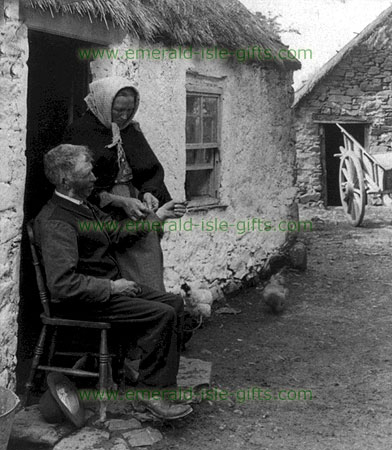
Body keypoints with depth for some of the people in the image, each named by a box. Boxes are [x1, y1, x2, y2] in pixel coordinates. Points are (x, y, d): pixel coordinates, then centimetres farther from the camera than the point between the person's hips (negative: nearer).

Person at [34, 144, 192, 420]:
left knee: (174, 303, 3)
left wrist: (158, 216, 16)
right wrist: (111, 287, -21)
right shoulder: (55, 221, -20)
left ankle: (167, 384, 5)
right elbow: (62, 284, -28)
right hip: (83, 302, -10)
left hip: (111, 287, 10)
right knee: (161, 314, -21)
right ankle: (152, 392, -9)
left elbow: (120, 233, 22)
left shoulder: (85, 207, 13)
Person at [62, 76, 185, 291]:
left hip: (139, 216, 5)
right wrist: (121, 202, -17)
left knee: (148, 283, 0)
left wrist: (149, 193, -7)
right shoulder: (79, 133, -5)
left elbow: (153, 170, 15)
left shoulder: (131, 130, 14)